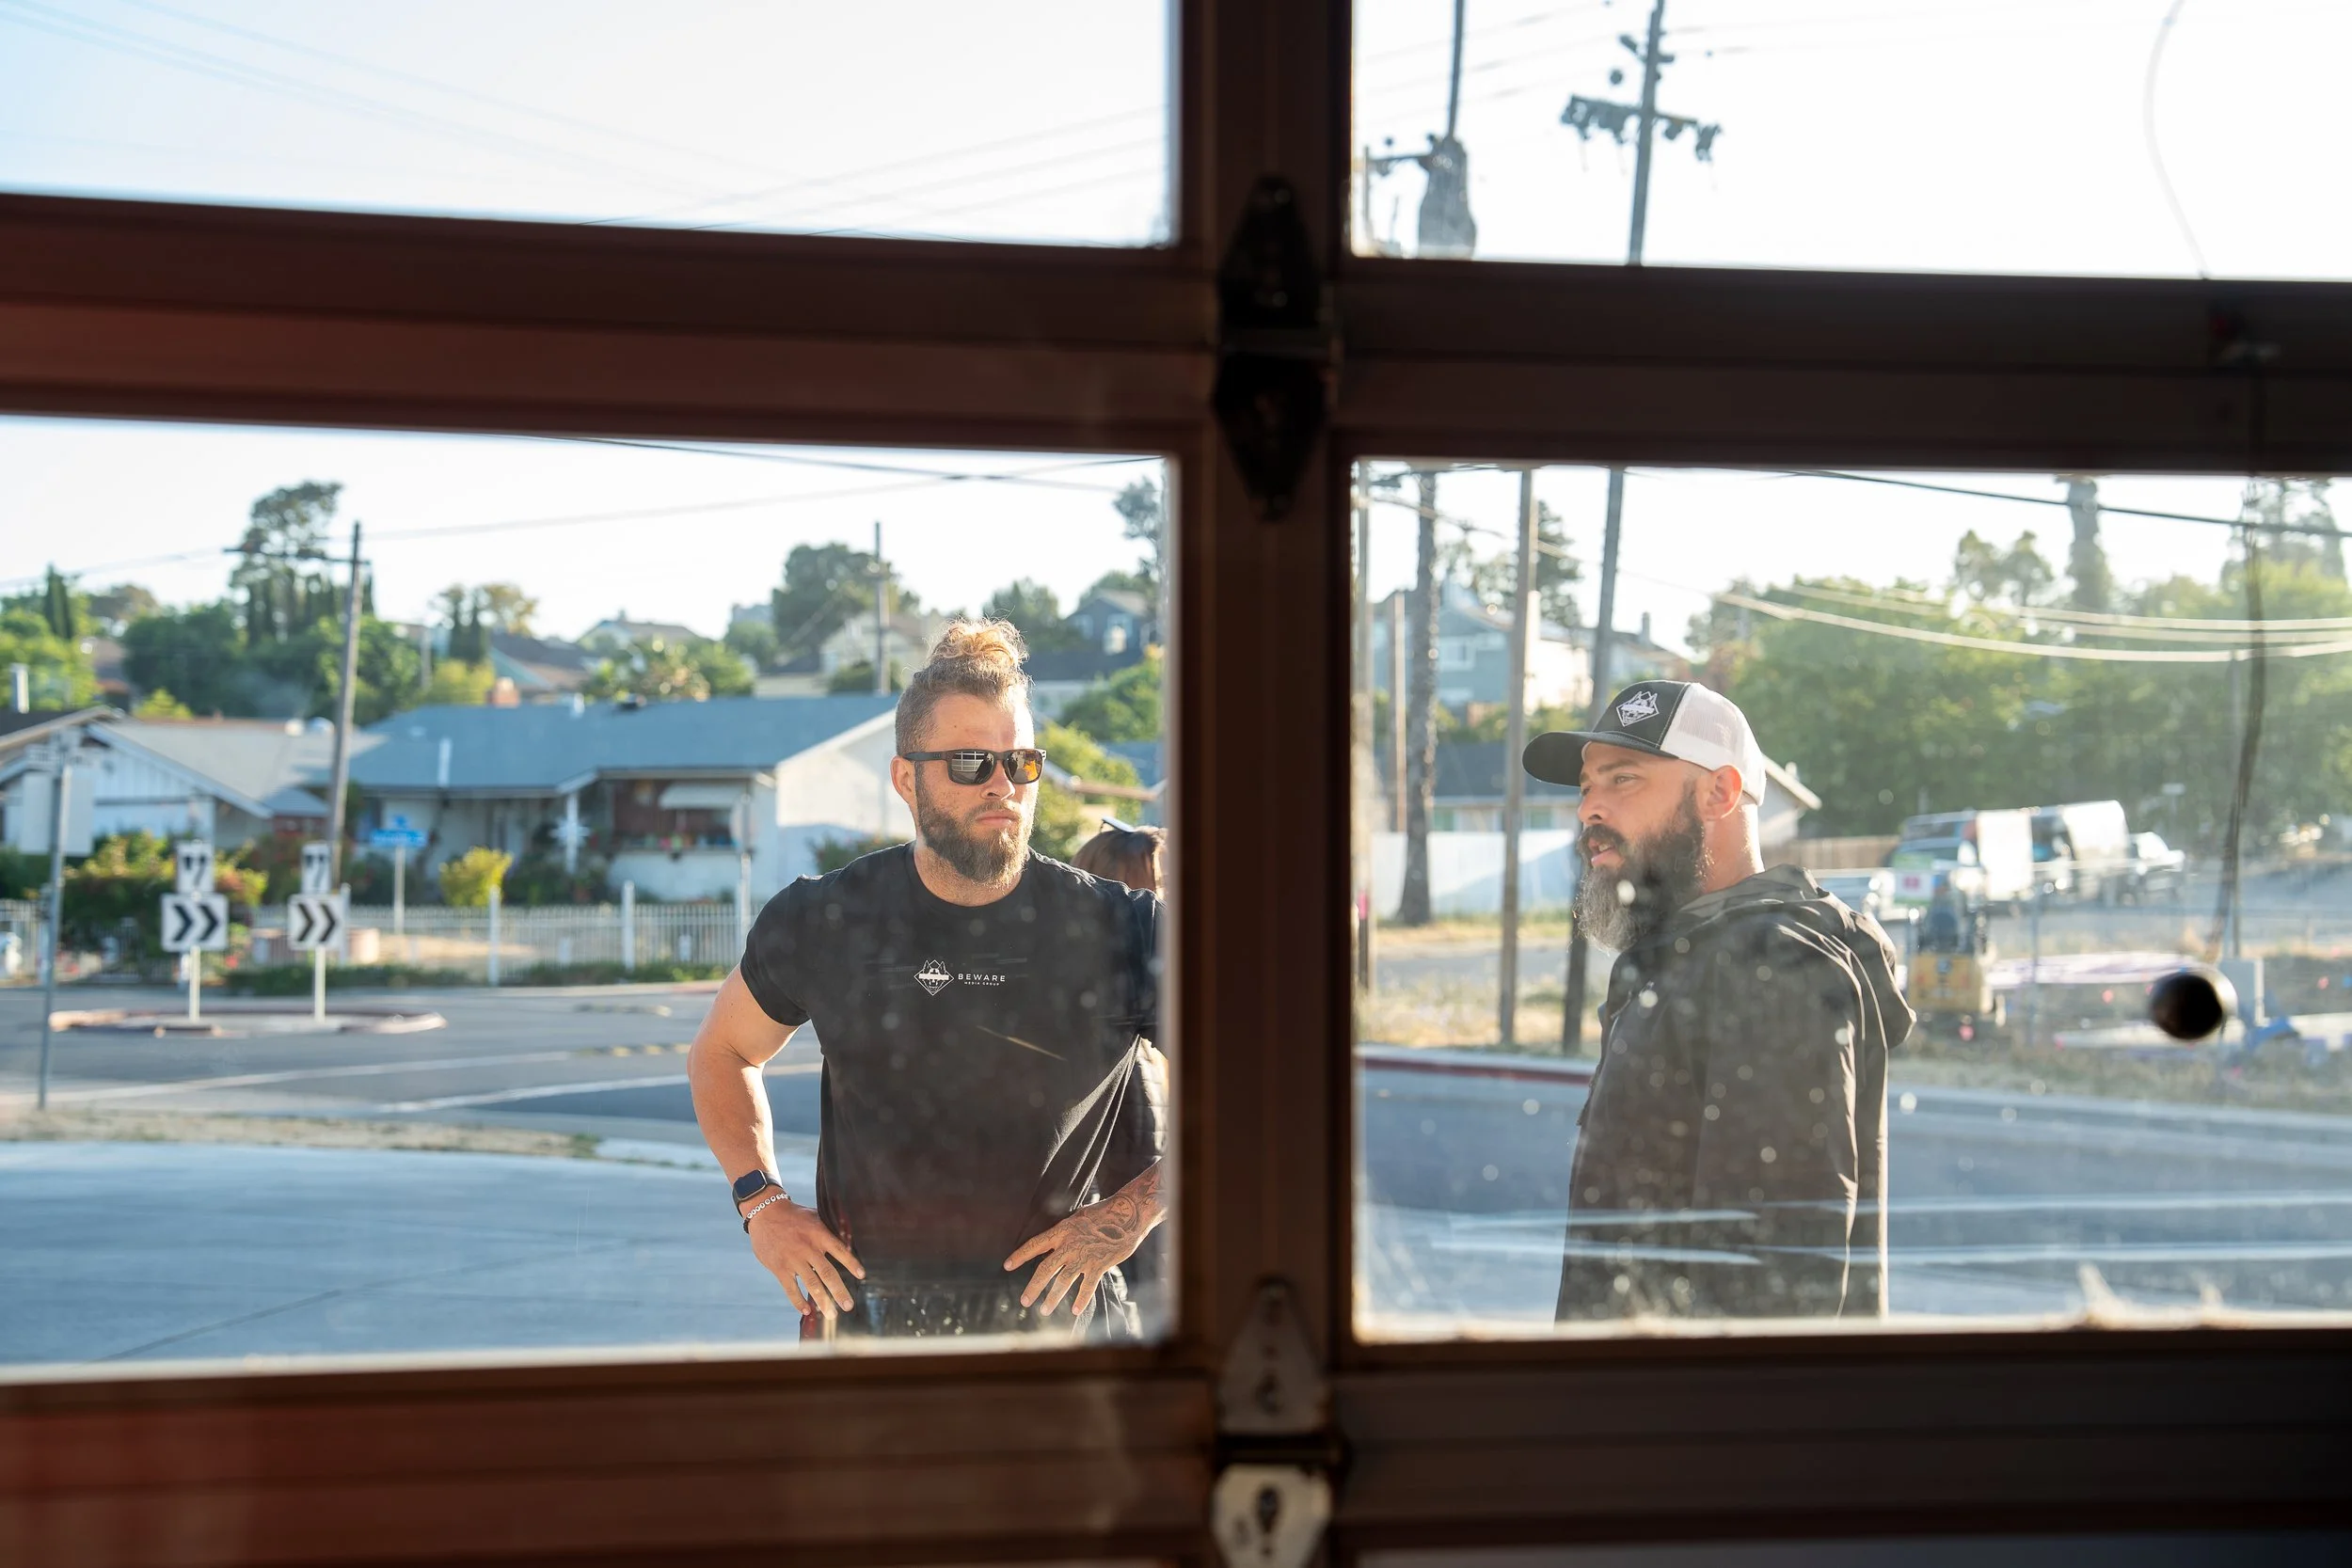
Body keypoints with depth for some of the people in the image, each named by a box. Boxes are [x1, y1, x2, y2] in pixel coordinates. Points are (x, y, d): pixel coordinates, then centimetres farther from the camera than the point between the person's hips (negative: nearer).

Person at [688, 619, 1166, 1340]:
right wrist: (762, 1202, 4)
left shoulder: (1121, 930, -6)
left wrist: (1133, 1212, -7)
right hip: (865, 1313, 1)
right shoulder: (822, 922, -1)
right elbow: (720, 1052, 17)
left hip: (1061, 1314, -1)